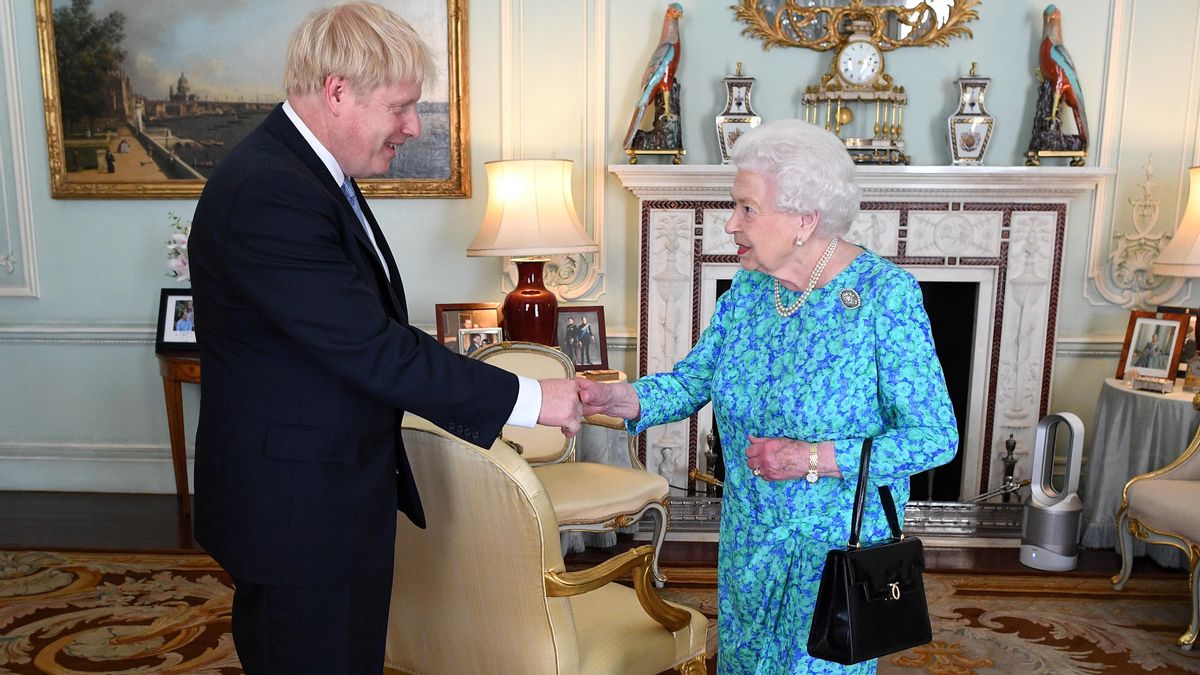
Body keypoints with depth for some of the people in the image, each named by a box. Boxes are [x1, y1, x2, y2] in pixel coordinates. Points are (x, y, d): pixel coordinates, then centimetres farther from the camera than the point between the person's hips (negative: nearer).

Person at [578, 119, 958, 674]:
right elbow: (692, 381, 1)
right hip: (748, 538, 6)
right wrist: (619, 399, -18)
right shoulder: (747, 288, -3)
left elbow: (935, 437, -19)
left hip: (839, 545, -5)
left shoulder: (885, 294, -20)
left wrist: (816, 459, -26)